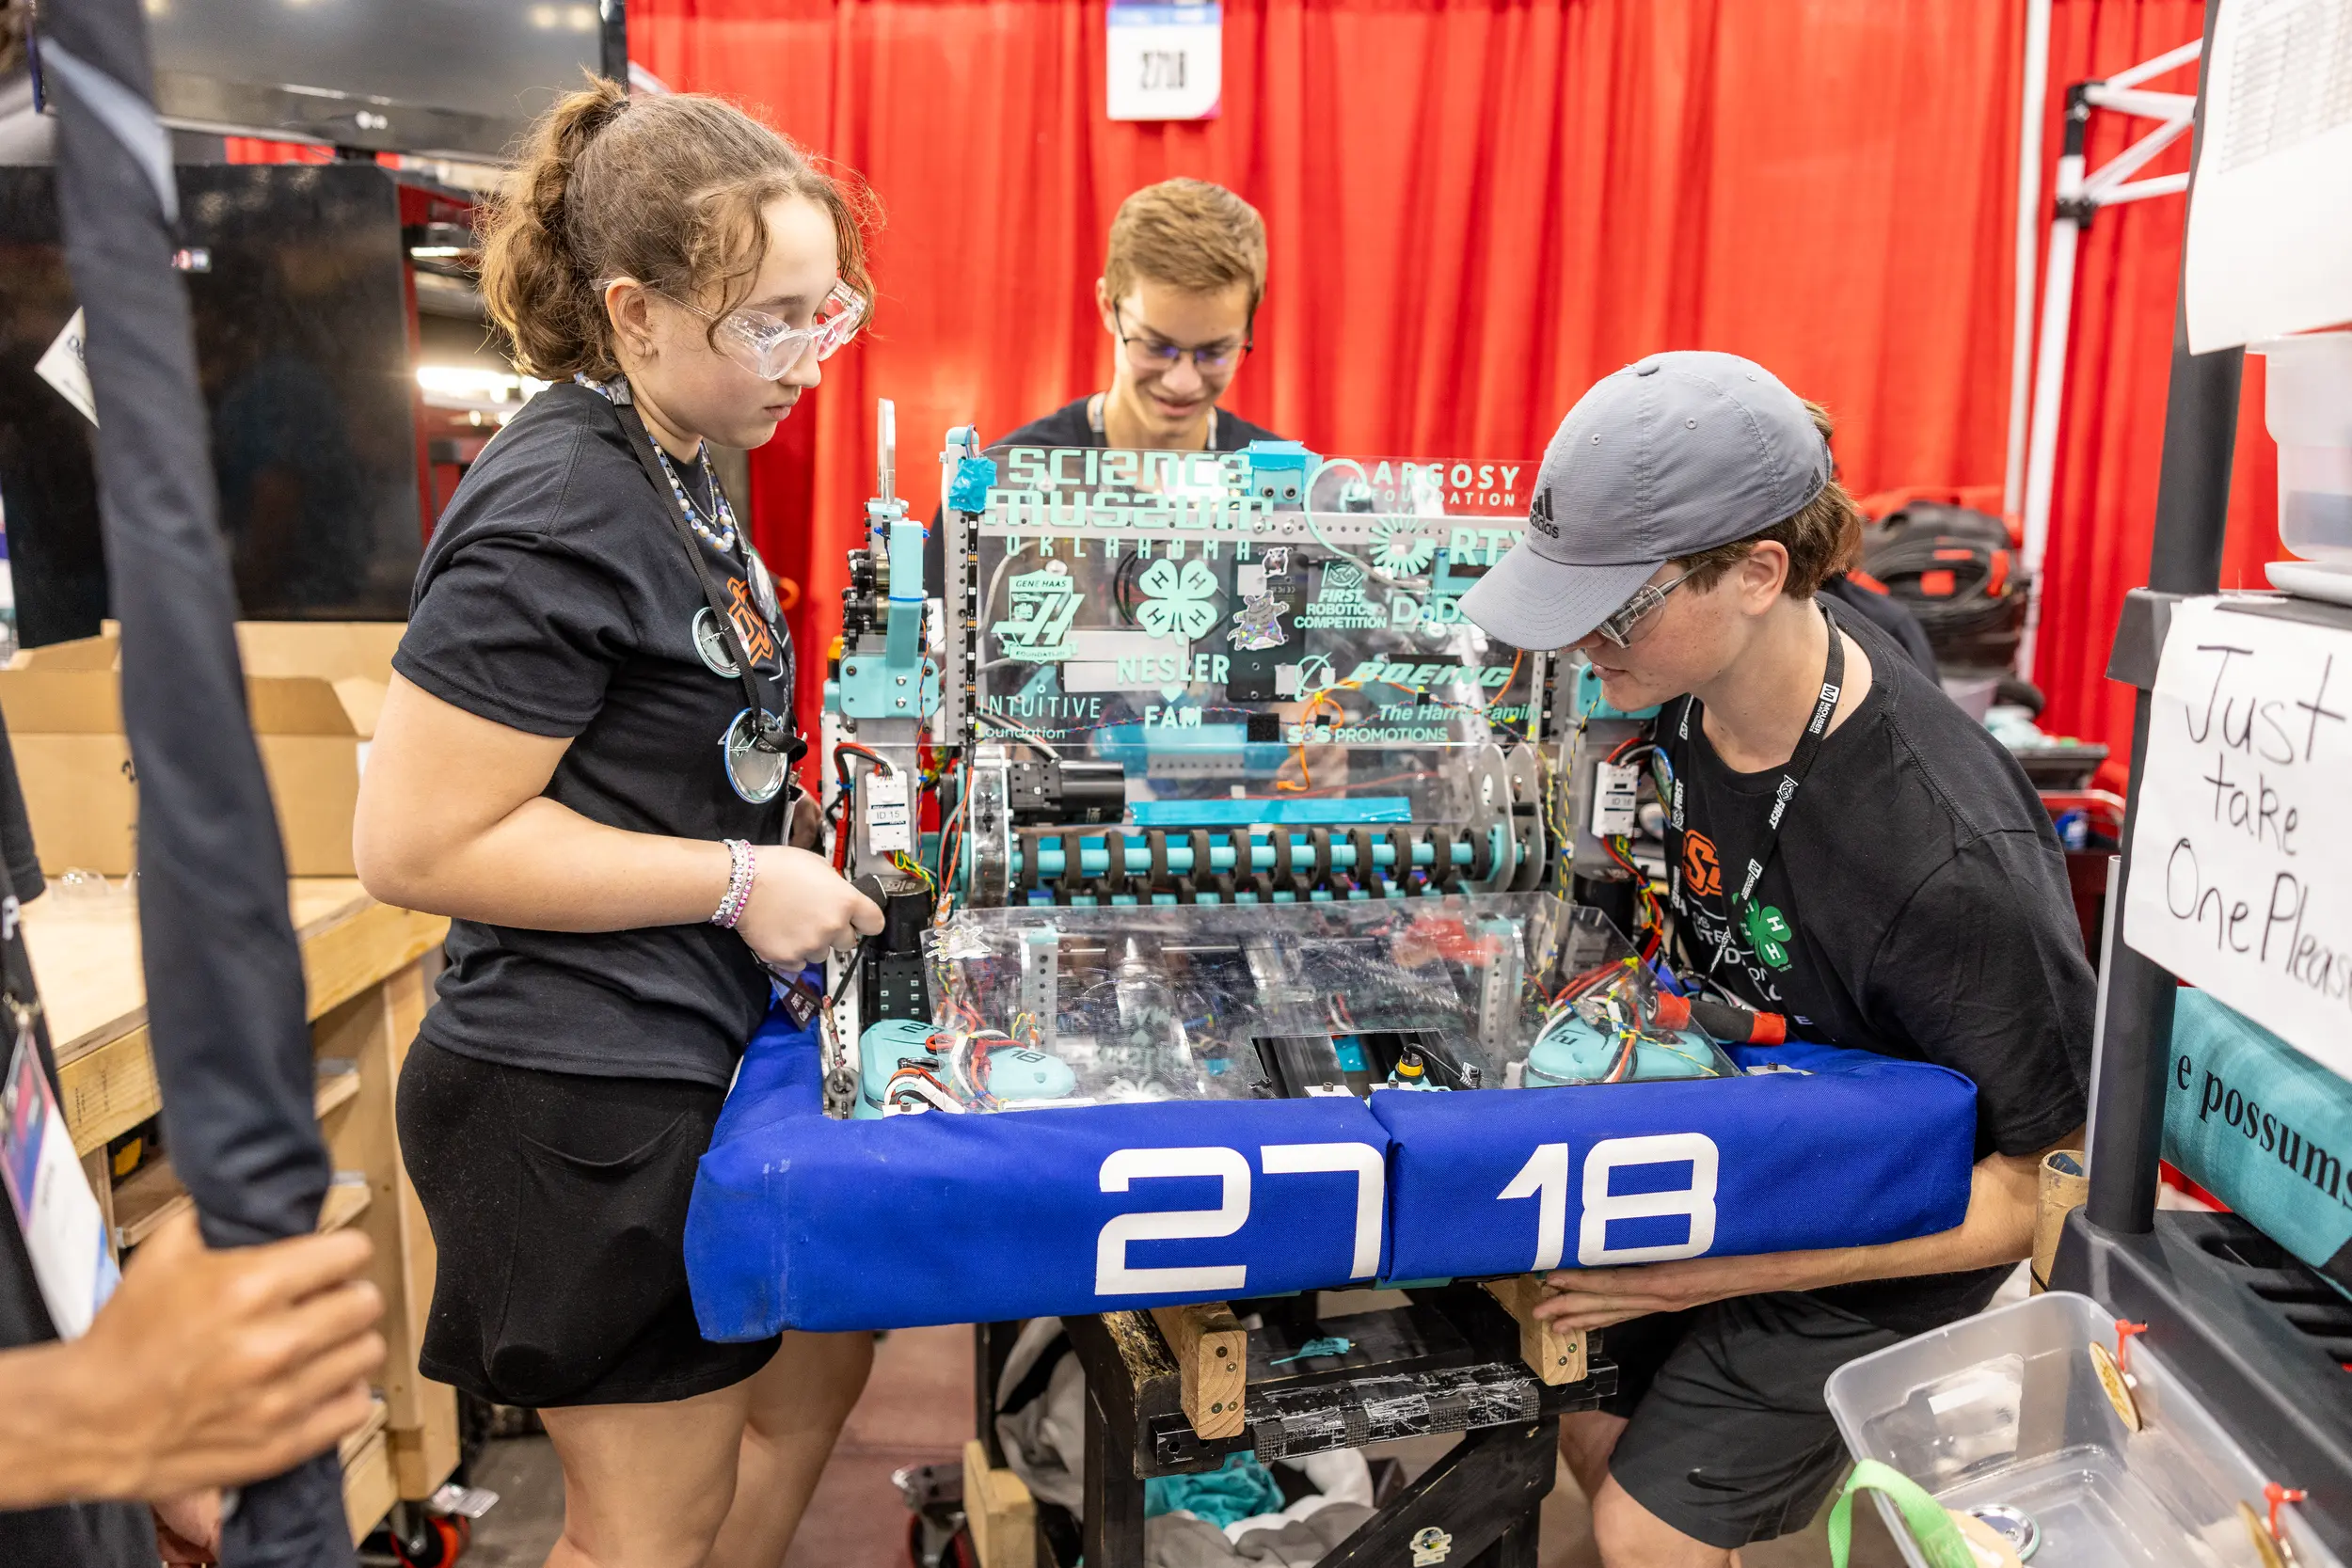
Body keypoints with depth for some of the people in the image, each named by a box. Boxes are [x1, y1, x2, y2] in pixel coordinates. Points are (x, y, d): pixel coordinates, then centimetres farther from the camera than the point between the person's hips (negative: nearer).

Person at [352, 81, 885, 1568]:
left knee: (817, 1370, 25)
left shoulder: (672, 466, 8)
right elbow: (416, 843, -23)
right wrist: (737, 880, -21)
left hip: (699, 1048, 10)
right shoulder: (558, 517, -23)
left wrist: (787, 831, 6)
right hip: (588, 1097, -9)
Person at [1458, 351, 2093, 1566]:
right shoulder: (1693, 689, -15)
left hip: (1866, 1253, -6)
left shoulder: (1950, 856, -37)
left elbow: (2044, 1186, -25)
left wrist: (1713, 1273, -28)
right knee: (1588, 1429, 17)